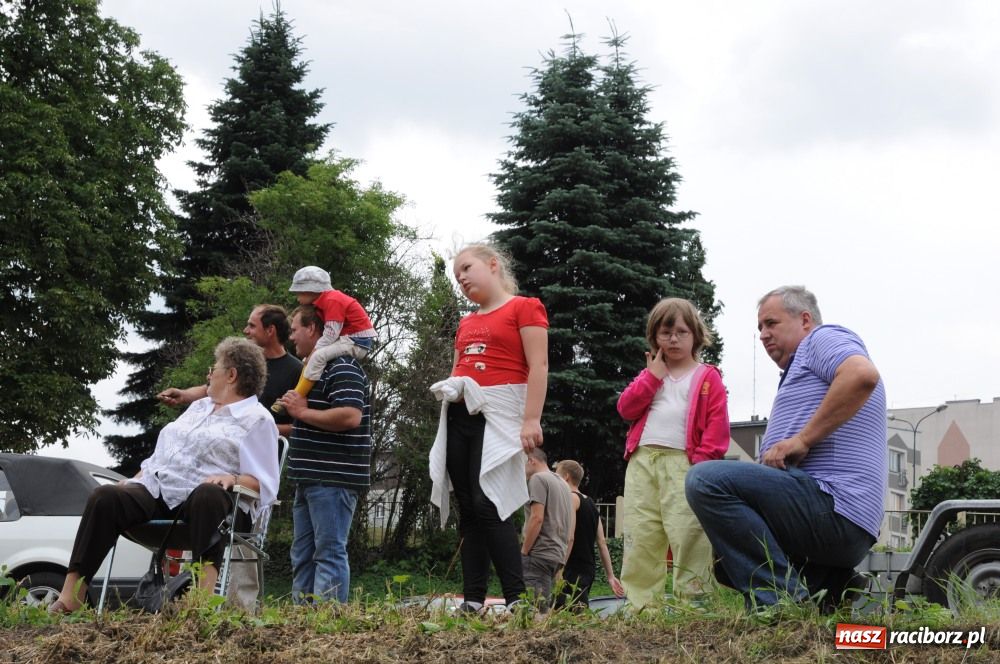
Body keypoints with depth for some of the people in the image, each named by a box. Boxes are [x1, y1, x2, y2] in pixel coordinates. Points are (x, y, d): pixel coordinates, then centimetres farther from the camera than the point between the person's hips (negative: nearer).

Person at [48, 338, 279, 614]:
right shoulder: (199, 407, 32)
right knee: (105, 497, -23)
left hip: (200, 496, -6)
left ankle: (204, 589, -49)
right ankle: (70, 596, -30)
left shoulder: (258, 420, 8)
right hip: (155, 490, 6)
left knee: (209, 495, -42)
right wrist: (134, 479, 16)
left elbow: (263, 484, -2)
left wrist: (232, 479, -21)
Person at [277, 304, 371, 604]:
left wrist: (303, 412, -18)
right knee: (302, 556, 12)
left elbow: (350, 416, -27)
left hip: (332, 480, -11)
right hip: (311, 479, 11)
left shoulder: (342, 368, -13)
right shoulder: (316, 368, 22)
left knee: (329, 554, -10)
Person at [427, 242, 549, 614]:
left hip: (497, 414, -7)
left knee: (488, 503, -18)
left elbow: (538, 366, -8)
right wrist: (447, 388, 2)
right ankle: (472, 602, 4)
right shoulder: (466, 323, 22)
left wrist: (532, 419, -18)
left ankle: (517, 600, -16)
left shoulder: (524, 308, 1)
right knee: (468, 510, 4)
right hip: (459, 416, 7)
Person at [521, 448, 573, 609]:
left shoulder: (538, 478, -4)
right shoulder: (563, 484, 23)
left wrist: (523, 552, -11)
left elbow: (537, 518, -16)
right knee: (545, 607, 7)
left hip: (540, 554, -9)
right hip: (558, 555, 9)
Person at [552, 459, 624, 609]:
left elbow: (569, 538, -17)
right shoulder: (590, 504, 20)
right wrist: (610, 576, 17)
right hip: (588, 569, 9)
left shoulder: (571, 498, -6)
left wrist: (559, 568, -19)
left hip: (573, 570, -9)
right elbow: (602, 543, 18)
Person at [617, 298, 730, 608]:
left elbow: (717, 425, 1)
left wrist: (704, 459, -11)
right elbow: (626, 408, 10)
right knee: (639, 538, 1)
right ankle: (642, 605, 4)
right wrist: (653, 375, 5)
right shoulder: (650, 374, 25)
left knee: (687, 534, -14)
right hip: (642, 462, 5)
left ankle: (691, 601, -12)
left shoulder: (707, 377, 11)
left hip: (682, 463, -4)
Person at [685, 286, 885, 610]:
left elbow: (863, 375, -23)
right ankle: (828, 589, 7)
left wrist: (801, 440, -20)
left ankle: (783, 599, -24)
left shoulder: (825, 338, 2)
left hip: (832, 505, -11)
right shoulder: (799, 367, 32)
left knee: (706, 479, -23)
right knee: (725, 556, 27)